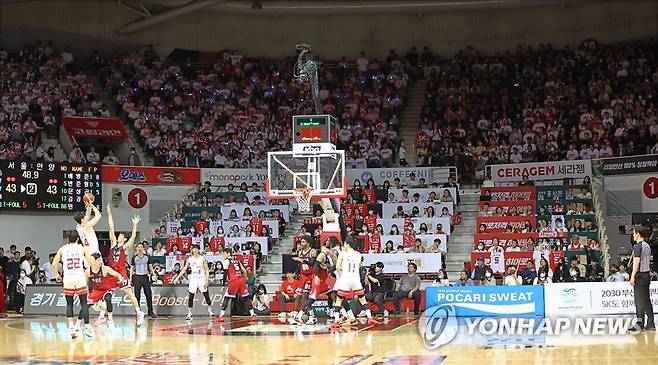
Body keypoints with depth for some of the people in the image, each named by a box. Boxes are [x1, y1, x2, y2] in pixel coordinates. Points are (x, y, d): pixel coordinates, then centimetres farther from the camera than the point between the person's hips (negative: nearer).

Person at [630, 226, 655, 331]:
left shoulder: (637, 246, -13)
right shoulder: (647, 246, 13)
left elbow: (637, 261, -19)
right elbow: (648, 262, 15)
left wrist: (633, 276, -19)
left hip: (640, 275, -8)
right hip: (647, 275, 8)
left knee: (640, 301, -6)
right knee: (647, 300, 11)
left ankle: (640, 324, -5)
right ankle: (650, 324, 13)